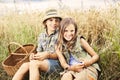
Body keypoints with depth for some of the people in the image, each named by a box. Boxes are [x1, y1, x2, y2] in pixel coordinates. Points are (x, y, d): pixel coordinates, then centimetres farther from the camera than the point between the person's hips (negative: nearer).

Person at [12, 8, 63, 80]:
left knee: (34, 63, -31)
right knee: (25, 65, -24)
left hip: (57, 63, -5)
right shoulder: (41, 36, 12)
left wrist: (48, 55, -24)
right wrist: (34, 56, -12)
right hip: (44, 62, 5)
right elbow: (39, 52, 13)